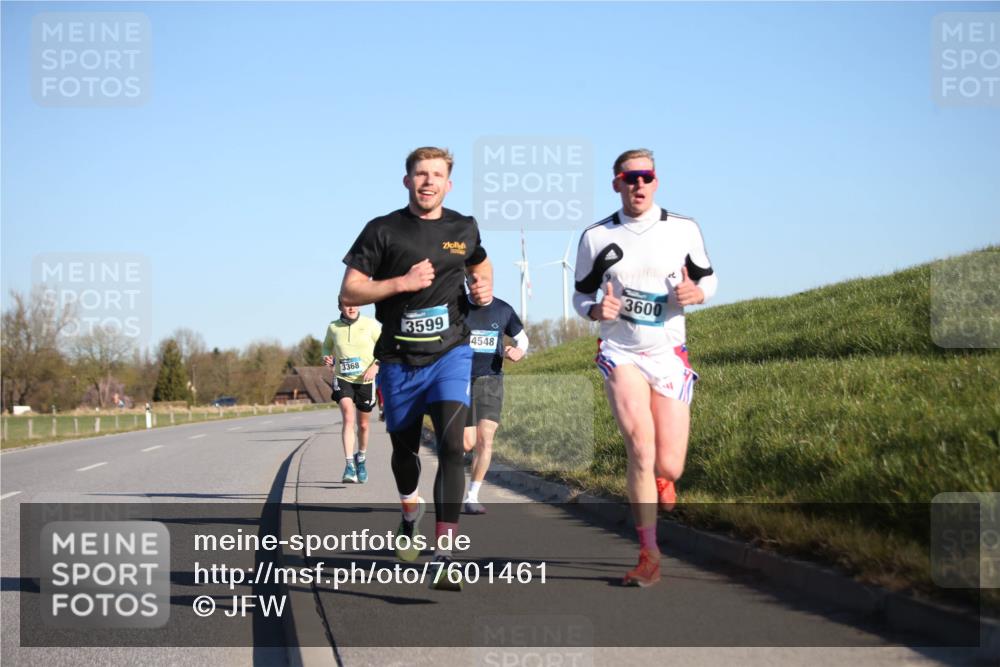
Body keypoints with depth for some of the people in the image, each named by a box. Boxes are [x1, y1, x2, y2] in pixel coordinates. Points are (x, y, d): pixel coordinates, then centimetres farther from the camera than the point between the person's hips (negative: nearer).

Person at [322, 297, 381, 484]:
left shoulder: (370, 325, -7)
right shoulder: (333, 328, -2)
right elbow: (327, 346, 17)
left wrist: (375, 365, -14)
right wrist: (327, 358, -5)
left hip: (365, 380, 1)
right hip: (342, 379, -1)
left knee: (363, 425, 12)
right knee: (348, 418, -22)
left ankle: (360, 458, 40)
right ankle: (349, 465, -25)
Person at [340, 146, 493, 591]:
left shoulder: (463, 229, 6)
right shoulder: (383, 231, -2)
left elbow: (480, 264, 28)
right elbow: (349, 292, -4)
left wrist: (484, 287, 5)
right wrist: (402, 282, -17)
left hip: (450, 353, 0)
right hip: (399, 359, 1)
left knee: (451, 445, -19)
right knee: (404, 448, 16)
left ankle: (444, 559, -24)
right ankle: (410, 509, 51)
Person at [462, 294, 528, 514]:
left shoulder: (503, 310, 3)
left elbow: (522, 337, 17)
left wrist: (518, 352, -5)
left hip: (491, 381, 1)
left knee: (485, 440, -12)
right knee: (468, 444, -2)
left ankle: (472, 497, -3)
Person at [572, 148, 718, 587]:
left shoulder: (683, 230, 0)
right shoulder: (595, 237, 0)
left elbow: (708, 277, 11)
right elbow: (581, 294, 11)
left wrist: (696, 293, -13)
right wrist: (596, 310, -13)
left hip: (668, 354, 1)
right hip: (620, 353, -1)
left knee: (668, 467, -3)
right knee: (641, 447, -21)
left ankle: (661, 479, 39)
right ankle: (649, 555, -10)